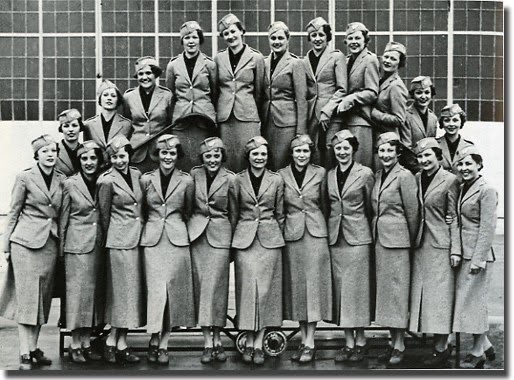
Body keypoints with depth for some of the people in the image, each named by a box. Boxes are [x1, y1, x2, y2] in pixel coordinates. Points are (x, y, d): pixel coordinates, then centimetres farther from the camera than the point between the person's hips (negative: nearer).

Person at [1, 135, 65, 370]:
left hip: (51, 243, 4)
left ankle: (34, 347, 18)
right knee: (26, 295, -4)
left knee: (43, 296, 8)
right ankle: (25, 353, 1)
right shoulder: (25, 178, -3)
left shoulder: (62, 180, 8)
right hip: (26, 242, -4)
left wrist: (61, 240, 7)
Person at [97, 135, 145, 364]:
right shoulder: (107, 181, -9)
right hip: (120, 241, -7)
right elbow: (104, 215, -2)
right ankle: (118, 345, 6)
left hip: (138, 239, 7)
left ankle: (114, 344, 15)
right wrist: (109, 239, 5)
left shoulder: (136, 174, 9)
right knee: (124, 289, -4)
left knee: (133, 289, 7)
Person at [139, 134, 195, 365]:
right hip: (152, 240, 0)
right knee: (155, 289, -7)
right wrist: (152, 225, 12)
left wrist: (176, 226, 10)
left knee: (172, 291, 0)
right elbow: (141, 211, 16)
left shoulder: (186, 181, 3)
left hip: (177, 240, 0)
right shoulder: (146, 179, 5)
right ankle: (156, 341, 2)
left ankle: (162, 344, 9)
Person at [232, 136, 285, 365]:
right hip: (244, 239, 0)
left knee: (265, 289, 0)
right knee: (247, 288, -1)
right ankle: (249, 343, 9)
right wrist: (234, 237, 7)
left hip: (269, 239, 0)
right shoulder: (238, 180, 4)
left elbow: (280, 214, 10)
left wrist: (278, 237, 8)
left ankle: (259, 344, 8)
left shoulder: (276, 180, 5)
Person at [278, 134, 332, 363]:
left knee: (313, 284, -3)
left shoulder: (320, 173, 1)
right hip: (291, 234, 1)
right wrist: (284, 227, 9)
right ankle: (303, 340, 15)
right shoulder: (282, 175, 3)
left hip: (315, 233, -1)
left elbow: (324, 203, 10)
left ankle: (310, 343, 3)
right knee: (297, 286, 6)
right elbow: (280, 208, 10)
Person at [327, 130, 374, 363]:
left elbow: (371, 206, 4)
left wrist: (365, 228, 7)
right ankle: (349, 342, 13)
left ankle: (360, 341, 10)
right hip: (335, 237, 4)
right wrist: (333, 226, 11)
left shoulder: (365, 174, -3)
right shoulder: (330, 175, 10)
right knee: (341, 289, 5)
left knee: (356, 288, -2)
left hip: (357, 237, -4)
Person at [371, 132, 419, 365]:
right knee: (384, 290, 10)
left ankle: (400, 345, 5)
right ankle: (393, 343, 19)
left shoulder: (404, 176, -9)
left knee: (397, 289, -3)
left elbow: (412, 212, -6)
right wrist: (376, 231, 12)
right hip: (379, 239, 7)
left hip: (397, 240, -7)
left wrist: (411, 241, 1)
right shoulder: (377, 176, 13)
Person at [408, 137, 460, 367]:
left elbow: (454, 217, -6)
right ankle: (442, 345, 18)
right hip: (420, 245, 6)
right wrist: (412, 240, 8)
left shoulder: (449, 180, -6)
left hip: (440, 244, -6)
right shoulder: (416, 179, 10)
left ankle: (441, 347, 7)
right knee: (422, 293, 7)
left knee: (439, 294, -3)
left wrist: (455, 249, -10)